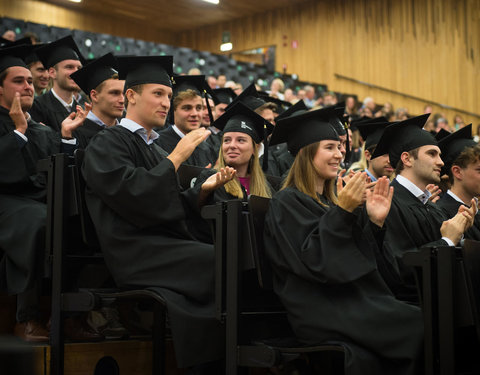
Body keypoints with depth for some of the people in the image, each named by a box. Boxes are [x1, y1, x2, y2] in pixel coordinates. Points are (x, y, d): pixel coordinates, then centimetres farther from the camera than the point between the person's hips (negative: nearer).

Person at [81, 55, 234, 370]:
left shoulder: (155, 149, 24)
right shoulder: (107, 143, -1)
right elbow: (133, 194, -18)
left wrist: (204, 189, 3)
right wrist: (175, 158, -12)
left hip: (165, 245, 8)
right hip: (136, 254, -8)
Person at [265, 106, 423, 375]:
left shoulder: (330, 201, 20)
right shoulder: (288, 203, -4)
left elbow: (362, 257, 16)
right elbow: (314, 260, -17)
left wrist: (375, 221, 1)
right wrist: (341, 211, -21)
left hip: (354, 302, 8)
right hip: (323, 311, -8)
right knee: (418, 327, -21)